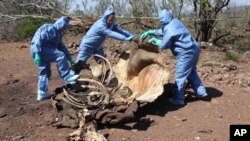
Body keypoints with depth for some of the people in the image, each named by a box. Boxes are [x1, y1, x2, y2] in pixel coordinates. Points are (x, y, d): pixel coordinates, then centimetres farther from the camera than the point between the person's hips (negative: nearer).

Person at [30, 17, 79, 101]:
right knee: (60, 56, -20)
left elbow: (62, 47, 21)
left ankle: (42, 93, 15)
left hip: (43, 50, 11)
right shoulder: (49, 28, -9)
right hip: (38, 50, -11)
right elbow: (39, 39, -21)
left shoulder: (57, 34, 21)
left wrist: (70, 59, 17)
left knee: (45, 72, 10)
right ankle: (68, 77, -17)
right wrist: (37, 53, -29)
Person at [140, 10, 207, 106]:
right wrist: (149, 32, 20)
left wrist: (155, 40, 7)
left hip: (186, 53, -10)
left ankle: (178, 99, 12)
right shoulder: (174, 22, 10)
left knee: (180, 76, 1)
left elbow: (164, 45, -10)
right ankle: (201, 92, 31)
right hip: (193, 49, 10)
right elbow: (162, 31, 23)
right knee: (191, 72, 24)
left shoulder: (169, 29, -20)